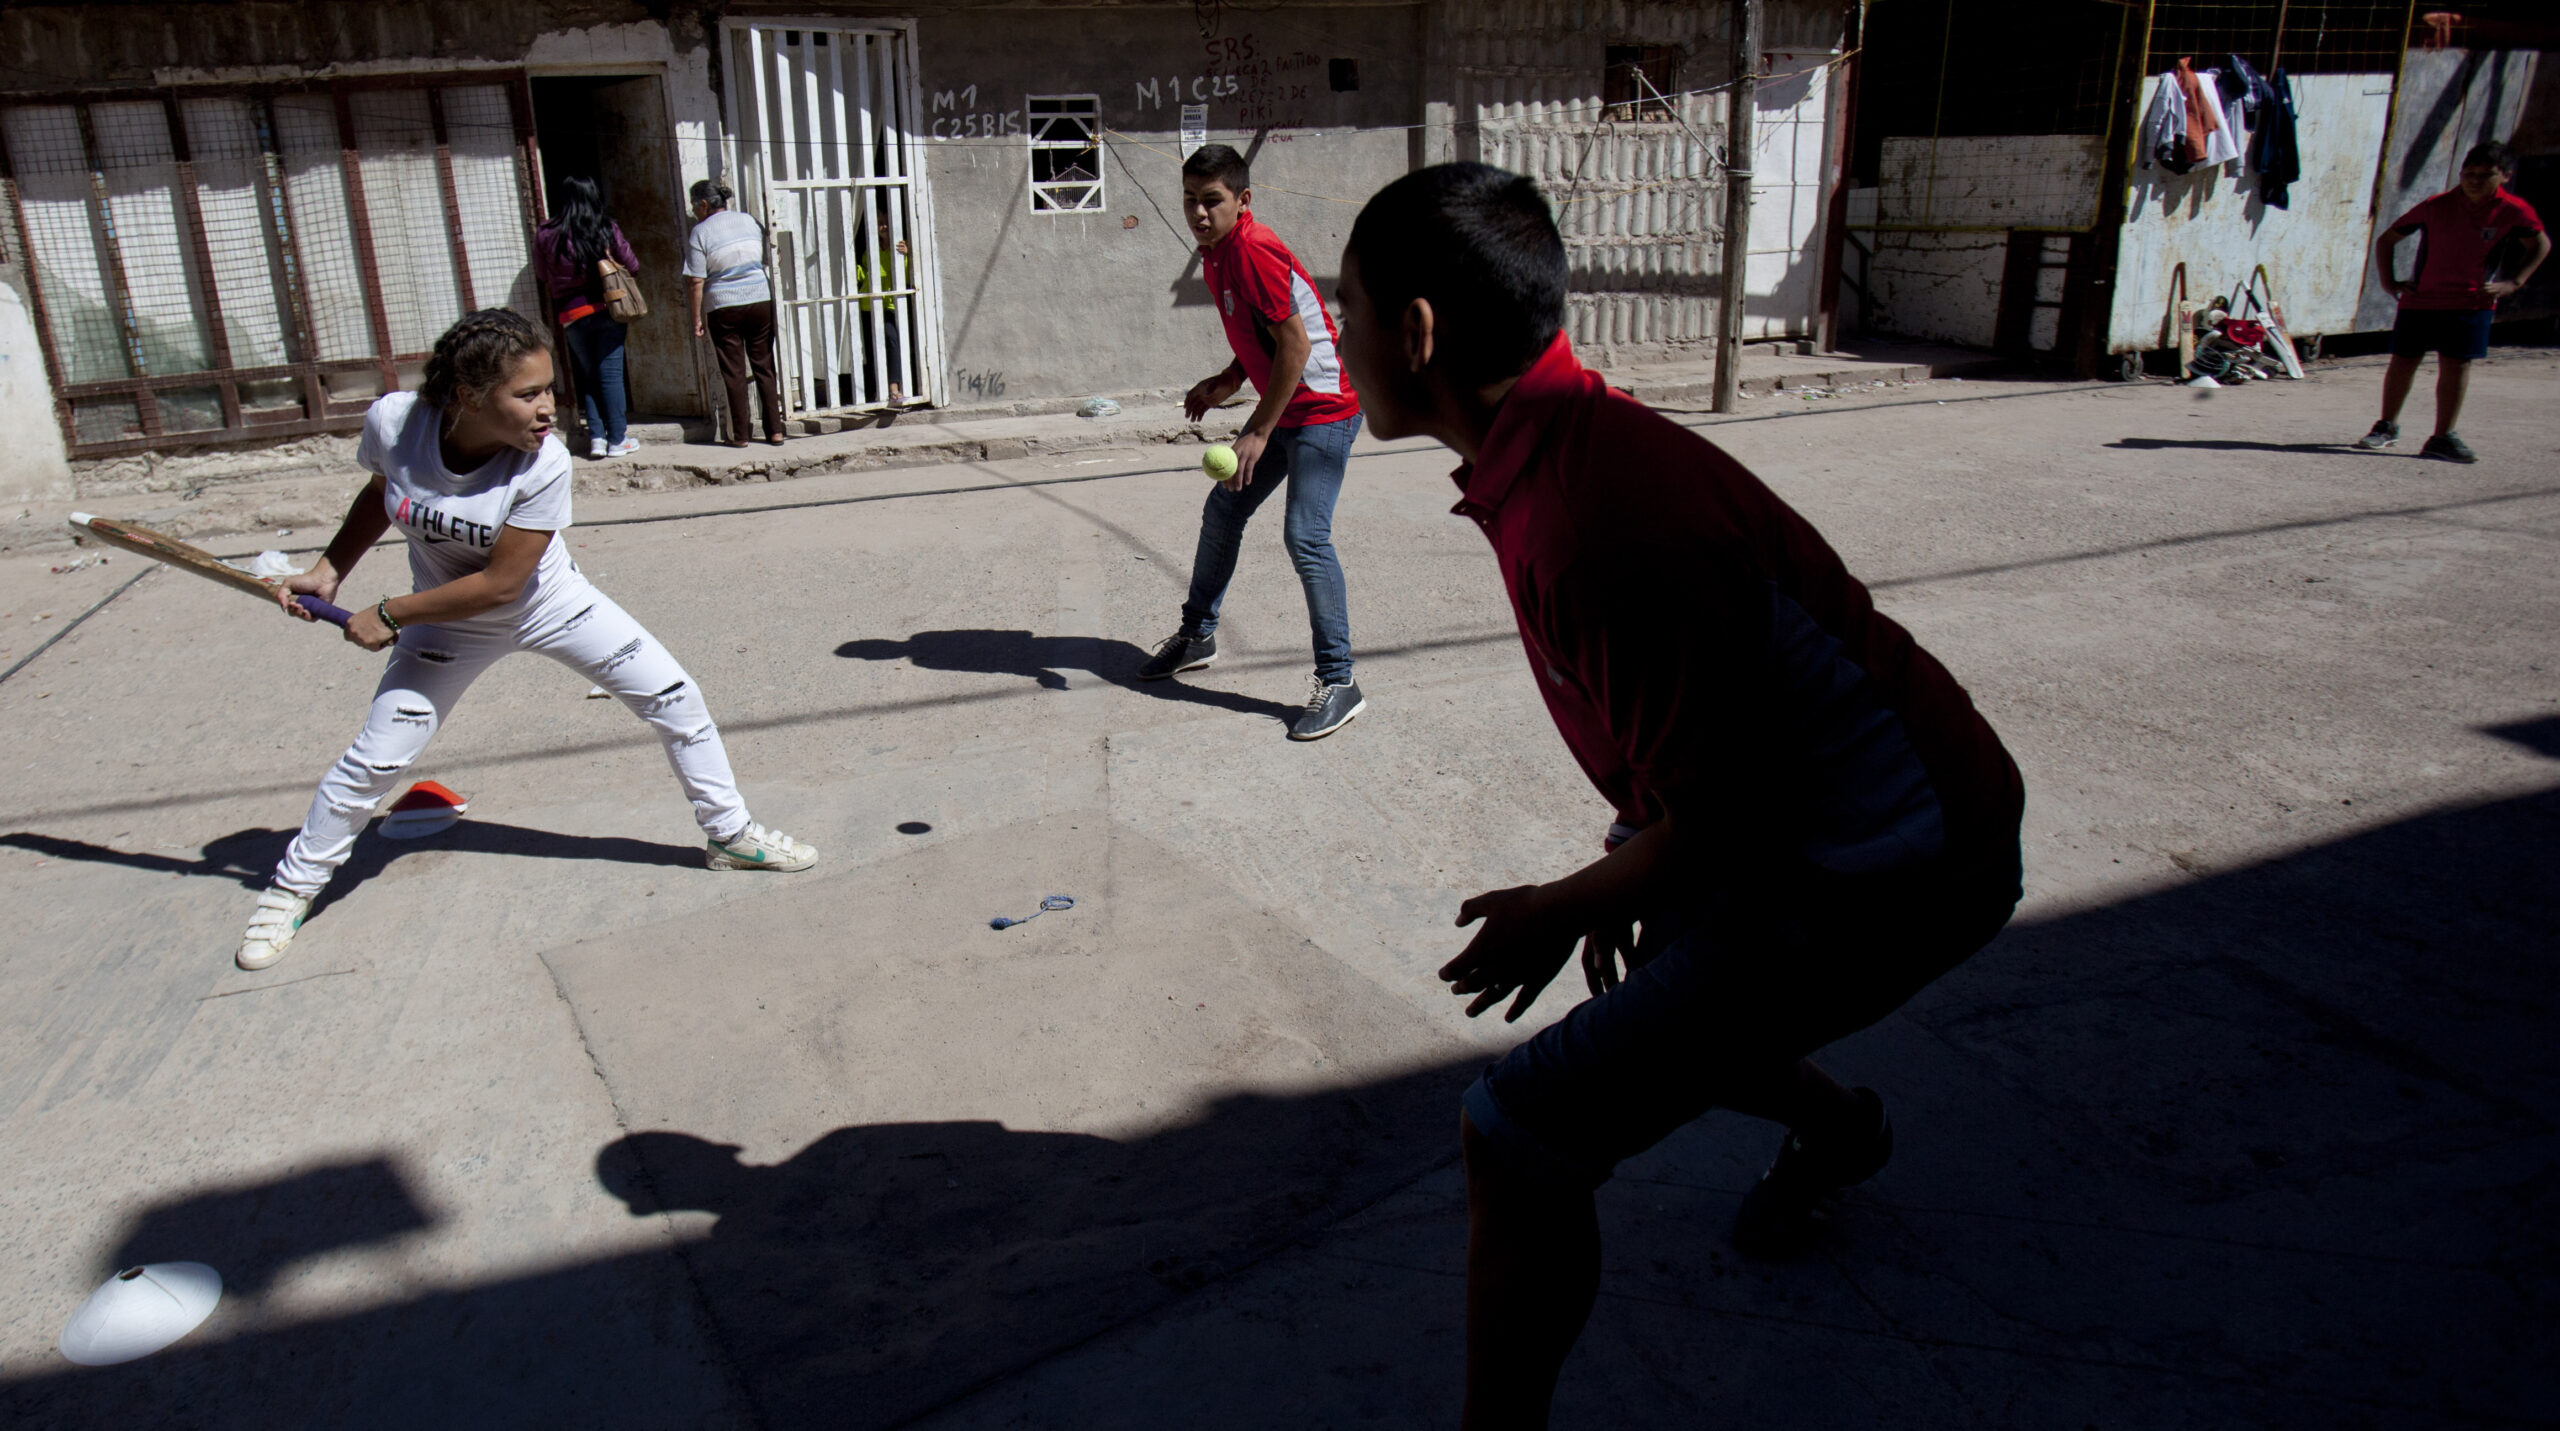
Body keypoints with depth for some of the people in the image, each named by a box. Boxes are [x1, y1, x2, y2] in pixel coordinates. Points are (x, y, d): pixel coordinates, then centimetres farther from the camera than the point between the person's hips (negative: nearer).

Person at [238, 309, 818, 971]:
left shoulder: (544, 463, -31)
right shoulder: (393, 420, -24)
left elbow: (501, 583, -26)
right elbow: (379, 492, 2)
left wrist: (388, 615, -20)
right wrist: (329, 572, -2)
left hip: (548, 603, -1)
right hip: (449, 619, 1)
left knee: (675, 697, -7)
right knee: (375, 759, 0)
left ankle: (731, 835, 13)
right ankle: (291, 888, 23)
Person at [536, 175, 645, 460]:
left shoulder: (545, 235, -1)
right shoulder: (607, 229, -5)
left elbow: (543, 276, 9)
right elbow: (633, 267, 0)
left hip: (571, 315, 2)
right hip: (607, 310, -2)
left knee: (589, 377, 13)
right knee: (611, 374, 3)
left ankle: (596, 437, 7)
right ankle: (617, 439, 4)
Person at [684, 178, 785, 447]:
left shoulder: (701, 232, -6)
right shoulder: (750, 222, 8)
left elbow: (696, 281, -8)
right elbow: (770, 261, 12)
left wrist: (697, 318, -3)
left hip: (723, 307, -3)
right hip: (761, 301, 3)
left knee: (734, 373, 4)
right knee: (765, 366, 9)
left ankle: (739, 435, 7)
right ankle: (775, 430, 7)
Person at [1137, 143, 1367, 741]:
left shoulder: (1252, 250, -20)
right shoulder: (1213, 254, 8)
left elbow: (1296, 344, -23)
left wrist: (1259, 432, -21)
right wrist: (1228, 382, 5)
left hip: (1322, 408, -10)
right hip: (1280, 409, 10)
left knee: (1305, 535, -18)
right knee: (1221, 512, 16)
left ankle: (1339, 682, -13)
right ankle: (1198, 636, 34)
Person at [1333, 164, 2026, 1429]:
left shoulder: (1590, 527, -31)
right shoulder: (1576, 439, 1)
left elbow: (1717, 828, -24)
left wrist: (1562, 911, -8)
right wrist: (1624, 869, 11)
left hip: (1879, 880, -9)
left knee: (1521, 1134, -13)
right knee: (1654, 1007, 33)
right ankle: (1836, 1127, 62)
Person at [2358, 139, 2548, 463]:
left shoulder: (2514, 212, -5)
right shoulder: (2436, 206, -6)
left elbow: (2540, 245, 11)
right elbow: (2386, 239, 4)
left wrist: (2512, 283, 0)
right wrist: (2389, 282, -3)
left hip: (2472, 302, 0)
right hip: (2420, 299, 0)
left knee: (2457, 365, -3)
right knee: (2403, 361, 4)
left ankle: (2443, 437, 3)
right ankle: (2387, 426, 22)